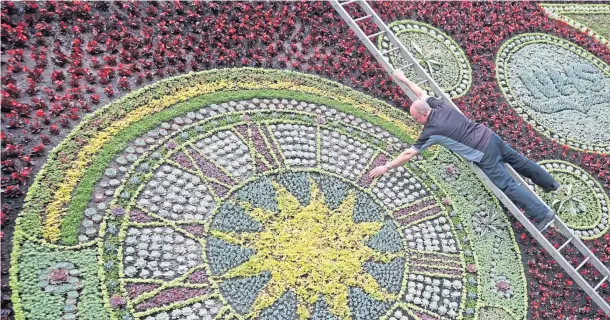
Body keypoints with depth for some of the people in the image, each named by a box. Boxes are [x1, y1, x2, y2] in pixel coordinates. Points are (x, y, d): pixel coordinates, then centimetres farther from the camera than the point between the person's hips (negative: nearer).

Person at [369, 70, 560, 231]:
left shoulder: (431, 131, -18)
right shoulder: (440, 106, 2)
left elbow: (409, 154, -14)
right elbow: (422, 95, 23)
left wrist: (386, 167, -6)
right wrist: (405, 80, 32)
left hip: (484, 154, -8)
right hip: (490, 136, 8)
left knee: (508, 186, -1)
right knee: (517, 160, 25)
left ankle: (542, 214, 2)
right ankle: (550, 184, 44)